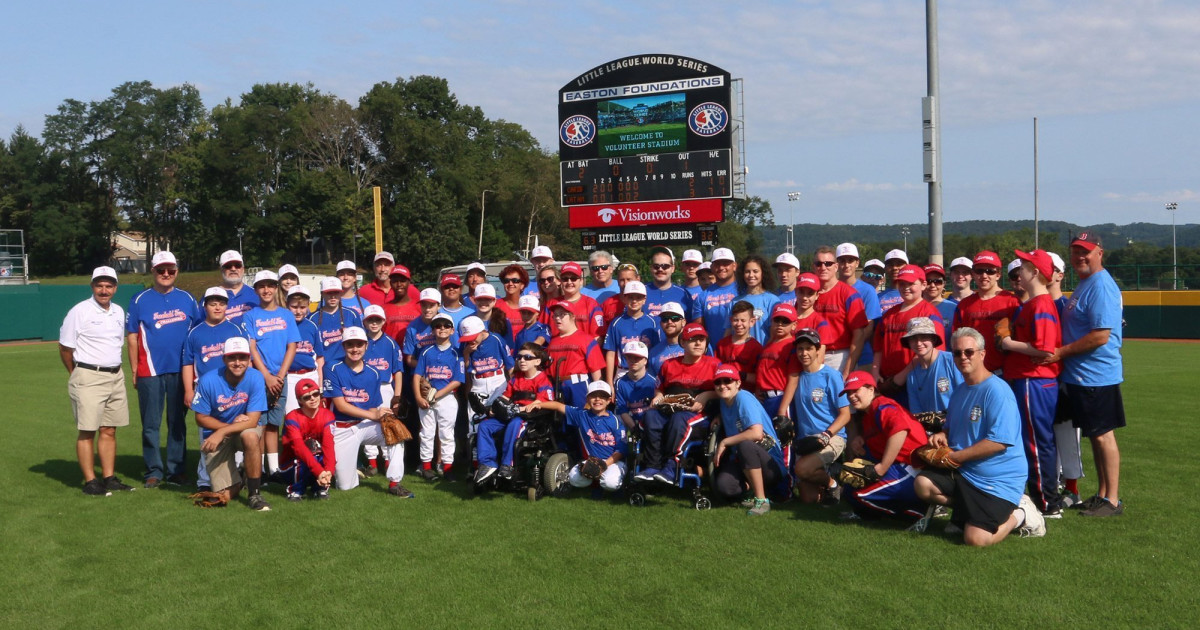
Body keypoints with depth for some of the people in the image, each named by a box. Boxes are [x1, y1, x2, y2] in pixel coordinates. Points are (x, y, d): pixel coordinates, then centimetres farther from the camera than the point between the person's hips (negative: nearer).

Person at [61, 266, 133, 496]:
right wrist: (77, 374, 6)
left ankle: (109, 478, 15)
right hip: (88, 378, -6)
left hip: (115, 377, 6)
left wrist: (114, 369, 14)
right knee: (87, 431, -4)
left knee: (109, 430, 9)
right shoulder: (79, 312, -8)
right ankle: (90, 481, 1)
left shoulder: (118, 312, 11)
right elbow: (65, 348, -3)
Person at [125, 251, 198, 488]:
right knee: (151, 424, 1)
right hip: (150, 372, -2)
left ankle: (176, 470, 16)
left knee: (177, 422, 9)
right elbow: (132, 337, 3)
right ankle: (153, 471, 9)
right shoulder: (139, 300, 4)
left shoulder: (187, 299, 9)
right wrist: (134, 371, -2)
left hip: (180, 371, 2)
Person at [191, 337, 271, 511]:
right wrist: (232, 424, -18)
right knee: (225, 497, -9)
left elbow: (252, 420, -20)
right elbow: (201, 418, -6)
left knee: (251, 436, -40)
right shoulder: (208, 381, -16)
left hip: (246, 429, 0)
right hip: (215, 437, 0)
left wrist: (221, 432, -31)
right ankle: (236, 480, 31)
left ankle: (254, 493, -20)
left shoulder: (255, 378, -18)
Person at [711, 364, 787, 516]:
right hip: (742, 463, 6)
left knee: (745, 445, -39)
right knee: (723, 485, -27)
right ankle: (751, 490, 7)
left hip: (773, 466, -6)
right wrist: (718, 419, 8)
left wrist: (724, 442, -20)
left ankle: (761, 500, -24)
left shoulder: (743, 398, -15)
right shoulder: (724, 402, 8)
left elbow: (757, 433, -29)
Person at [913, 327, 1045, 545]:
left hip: (998, 478, -8)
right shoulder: (960, 391, 12)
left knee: (976, 539, -18)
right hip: (963, 471, 8)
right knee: (923, 484, -16)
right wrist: (942, 436, 1)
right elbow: (952, 427, 26)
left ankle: (1018, 515, 10)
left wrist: (956, 456, -18)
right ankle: (970, 509, 4)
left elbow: (999, 442, -24)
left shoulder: (997, 390, -17)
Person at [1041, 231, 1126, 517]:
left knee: (1103, 435, -4)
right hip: (1080, 375, 10)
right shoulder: (1084, 285, 16)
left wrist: (1062, 352, -18)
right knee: (1095, 436, 15)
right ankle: (1102, 494, 24)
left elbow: (1101, 336, -22)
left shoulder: (1101, 286, -16)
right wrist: (1063, 353, 11)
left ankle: (1112, 501, 4)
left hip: (1096, 376, -10)